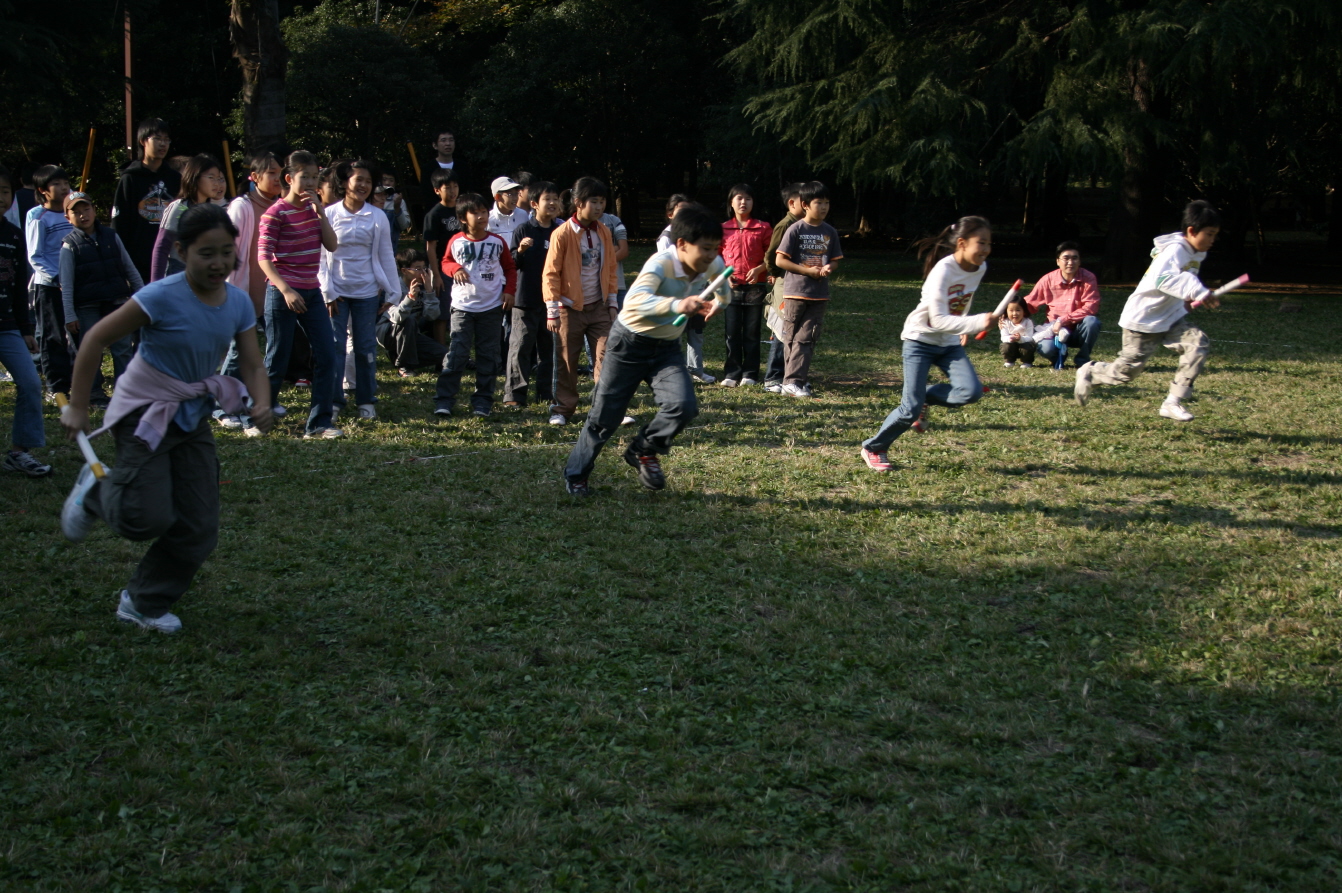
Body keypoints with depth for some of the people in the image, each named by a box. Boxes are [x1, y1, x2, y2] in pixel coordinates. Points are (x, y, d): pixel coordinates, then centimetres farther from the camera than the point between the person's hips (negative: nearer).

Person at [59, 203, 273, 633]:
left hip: (192, 416, 6)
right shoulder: (163, 297, -24)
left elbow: (253, 365, -2)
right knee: (149, 518, -17)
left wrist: (261, 404, -24)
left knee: (199, 530, 3)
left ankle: (144, 604, 23)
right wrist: (77, 407, -16)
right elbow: (96, 339, -17)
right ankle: (95, 491, 18)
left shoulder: (238, 302, -7)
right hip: (144, 413, -6)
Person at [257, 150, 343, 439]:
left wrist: (320, 211, -7)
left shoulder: (313, 207, 11)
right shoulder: (276, 213, -10)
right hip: (283, 293, -6)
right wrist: (286, 290, -24)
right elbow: (263, 257, -14)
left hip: (311, 293, 6)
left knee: (326, 356, -1)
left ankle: (318, 424, 3)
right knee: (277, 361, 0)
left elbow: (332, 245, 3)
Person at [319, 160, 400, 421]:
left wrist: (392, 292, 3)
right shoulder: (330, 215, -2)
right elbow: (321, 256, -2)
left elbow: (386, 256, 5)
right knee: (335, 346, -1)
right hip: (337, 291, -1)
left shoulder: (378, 217, 1)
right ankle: (333, 400, 6)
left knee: (366, 347, 6)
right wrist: (327, 291, -8)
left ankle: (366, 401, 15)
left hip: (367, 292, 1)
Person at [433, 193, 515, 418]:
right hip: (463, 306, -1)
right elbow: (446, 262, 12)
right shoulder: (456, 242, -1)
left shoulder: (497, 242, 1)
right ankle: (444, 400, -4)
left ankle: (483, 401, 11)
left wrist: (509, 291, -2)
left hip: (492, 307, 1)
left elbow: (510, 268, 12)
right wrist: (455, 269, -10)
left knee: (488, 356, 4)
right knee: (456, 353, -7)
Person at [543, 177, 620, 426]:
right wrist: (552, 311, -11)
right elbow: (551, 273, -8)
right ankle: (563, 409, 15)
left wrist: (612, 303, 10)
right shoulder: (562, 234, -10)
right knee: (566, 361, 5)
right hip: (571, 309, -3)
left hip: (599, 307, 4)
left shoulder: (604, 232, 4)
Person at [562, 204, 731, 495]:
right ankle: (576, 474, 25)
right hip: (630, 343, -5)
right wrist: (677, 305, -62)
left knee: (684, 405, -18)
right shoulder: (661, 264, -29)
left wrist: (719, 301, -3)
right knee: (605, 416, 3)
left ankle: (644, 452, 9)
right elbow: (634, 301, -49)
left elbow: (723, 288, 17)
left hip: (667, 348, 5)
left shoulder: (713, 266, -10)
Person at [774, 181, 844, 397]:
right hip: (796, 292, -4)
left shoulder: (830, 232, 7)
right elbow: (780, 260, -9)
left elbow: (835, 259, 15)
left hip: (819, 294, 4)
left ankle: (796, 379, 5)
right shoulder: (796, 229, -8)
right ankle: (792, 382, 4)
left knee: (808, 338, 2)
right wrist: (808, 271, -16)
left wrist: (828, 268, -10)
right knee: (792, 338, 2)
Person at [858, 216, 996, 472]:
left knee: (972, 391, -18)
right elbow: (939, 320, -32)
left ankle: (923, 396, 8)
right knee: (911, 409, -11)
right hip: (920, 340, -6)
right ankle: (873, 449, 11)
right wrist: (977, 323, -42)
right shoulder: (943, 271, -25)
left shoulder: (980, 268, -3)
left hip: (950, 343, 6)